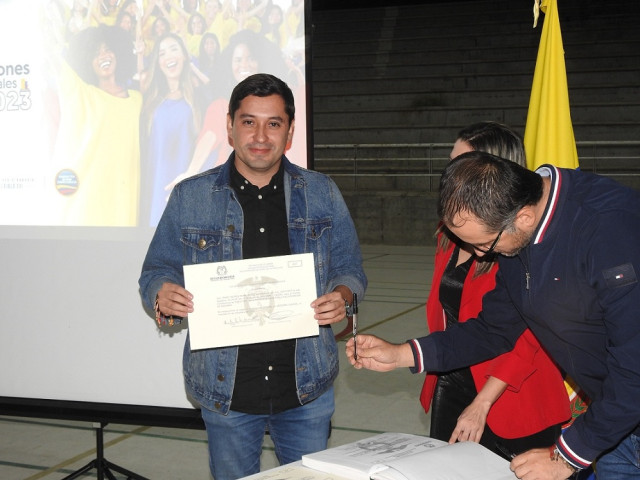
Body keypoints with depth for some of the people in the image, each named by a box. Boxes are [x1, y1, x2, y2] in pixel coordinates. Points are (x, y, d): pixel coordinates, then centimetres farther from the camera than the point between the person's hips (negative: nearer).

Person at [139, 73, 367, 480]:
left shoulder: (322, 194, 3)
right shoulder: (190, 197, 0)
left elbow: (349, 267, 8)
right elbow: (157, 271, 5)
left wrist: (342, 296, -15)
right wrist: (163, 295, -18)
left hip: (306, 386, 1)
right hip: (225, 390, -1)